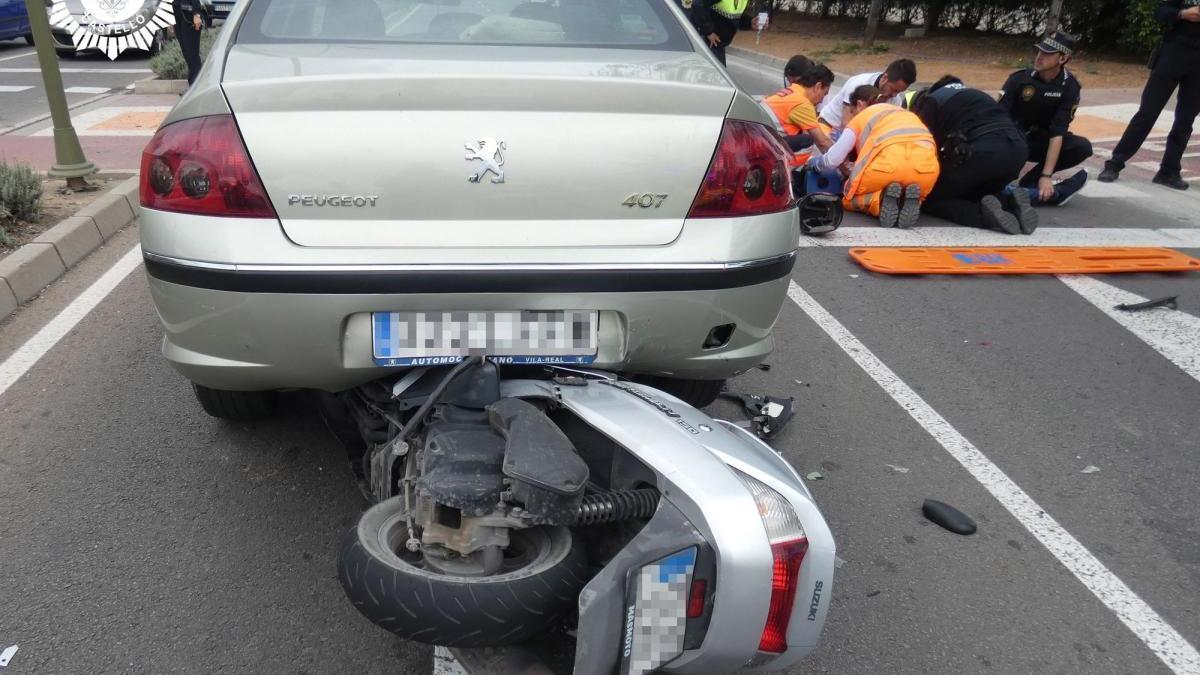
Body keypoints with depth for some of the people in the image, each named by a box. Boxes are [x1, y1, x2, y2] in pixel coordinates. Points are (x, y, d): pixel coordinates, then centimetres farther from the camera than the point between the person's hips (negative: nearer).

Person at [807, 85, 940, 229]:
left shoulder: (860, 117, 22)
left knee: (849, 199, 26)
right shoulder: (905, 113, 36)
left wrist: (813, 162, 37)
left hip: (888, 162, -3)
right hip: (927, 165, 3)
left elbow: (832, 160, 14)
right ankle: (910, 199, -1)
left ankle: (881, 201, -7)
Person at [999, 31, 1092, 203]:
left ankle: (1031, 180, -15)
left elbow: (1057, 133, -23)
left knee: (1083, 147, -25)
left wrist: (1046, 175, -31)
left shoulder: (1069, 87, -16)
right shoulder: (1020, 78, -17)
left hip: (1041, 142, 2)